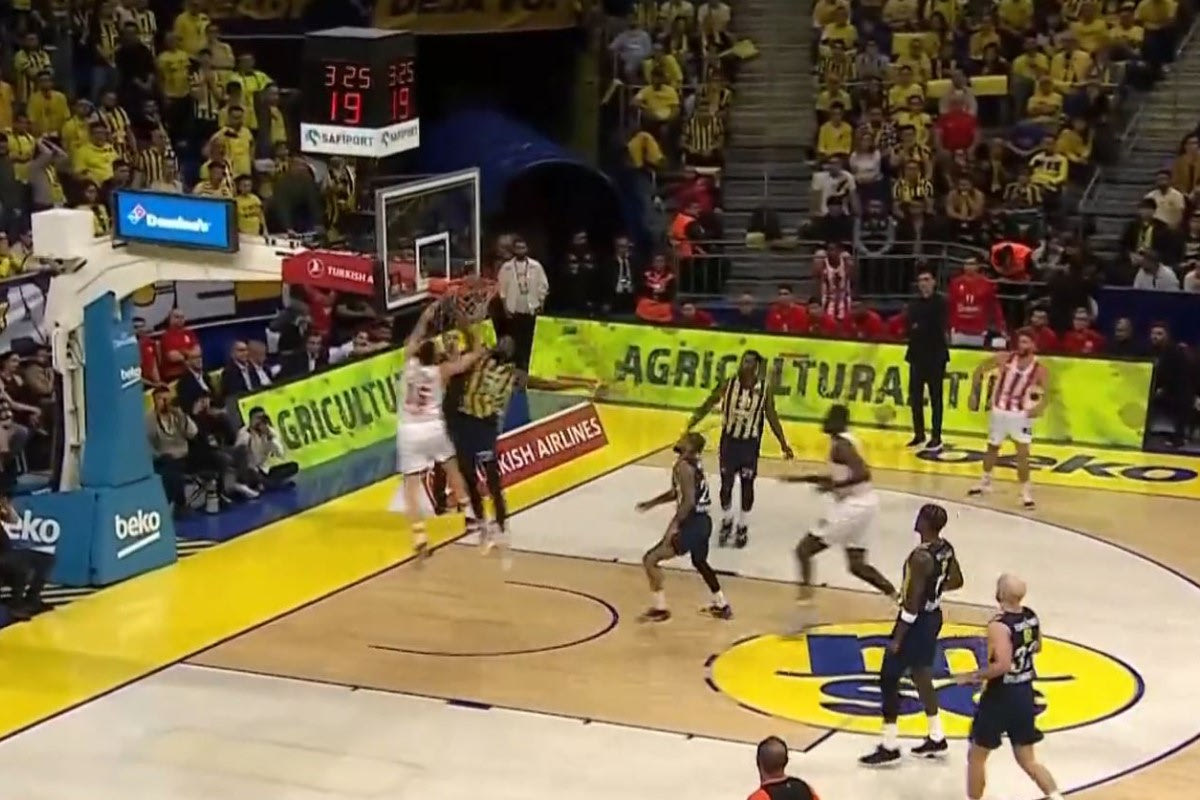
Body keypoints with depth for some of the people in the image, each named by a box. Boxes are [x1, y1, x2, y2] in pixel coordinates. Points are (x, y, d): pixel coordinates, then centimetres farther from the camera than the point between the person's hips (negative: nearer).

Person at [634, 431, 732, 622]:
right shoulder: (695, 463, 13)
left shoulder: (683, 466, -17)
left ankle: (660, 609, -1)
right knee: (699, 562, 33)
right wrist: (652, 503, 29)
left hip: (692, 524, -10)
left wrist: (674, 525, -27)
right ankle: (722, 606, 41)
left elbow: (689, 501, -25)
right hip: (704, 521, 10)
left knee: (650, 559, -6)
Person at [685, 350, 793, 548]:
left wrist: (783, 443, -1)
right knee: (726, 484, 6)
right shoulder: (728, 385, -13)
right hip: (729, 439, 0)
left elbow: (771, 416, 0)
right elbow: (707, 406, -5)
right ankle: (726, 521, 28)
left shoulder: (765, 388, -12)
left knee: (747, 485, 8)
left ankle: (743, 527, 23)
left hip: (750, 443, 0)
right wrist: (689, 427, -10)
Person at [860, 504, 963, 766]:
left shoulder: (920, 557, -27)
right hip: (934, 617, 9)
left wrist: (897, 638, -20)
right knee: (922, 676, 22)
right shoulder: (946, 549, -1)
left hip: (917, 621, -9)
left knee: (888, 680, 1)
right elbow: (956, 581, 16)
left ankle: (889, 747, 5)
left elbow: (912, 604, -26)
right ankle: (936, 738, 30)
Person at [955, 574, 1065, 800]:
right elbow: (1037, 647, 18)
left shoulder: (999, 625, -23)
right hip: (1025, 694, 7)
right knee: (1027, 760, 17)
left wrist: (973, 676, -19)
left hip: (1001, 697, -7)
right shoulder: (1031, 617, 1)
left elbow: (1003, 665, -30)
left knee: (976, 756, 11)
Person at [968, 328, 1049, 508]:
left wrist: (1039, 407, -29)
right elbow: (980, 369, 1)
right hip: (999, 410, 2)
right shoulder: (1004, 358, -11)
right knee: (992, 447, 19)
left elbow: (1045, 395, -7)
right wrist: (974, 393, -3)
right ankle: (985, 482, 39)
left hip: (1021, 414, -2)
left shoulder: (1039, 369, -13)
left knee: (1023, 452, -12)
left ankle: (1026, 492, -2)